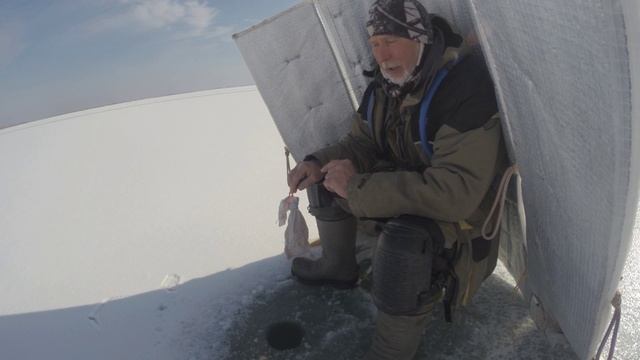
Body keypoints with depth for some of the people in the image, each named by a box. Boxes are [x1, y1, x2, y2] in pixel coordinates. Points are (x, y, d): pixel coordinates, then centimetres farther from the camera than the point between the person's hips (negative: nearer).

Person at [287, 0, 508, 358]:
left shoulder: (464, 87, -28)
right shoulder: (386, 83, -2)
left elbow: (455, 194, -35)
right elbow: (362, 143, 9)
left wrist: (356, 186, -32)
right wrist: (317, 163, -13)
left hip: (459, 209, -8)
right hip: (401, 183, 8)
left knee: (404, 240, -38)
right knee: (326, 178, 5)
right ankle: (339, 267, 25)